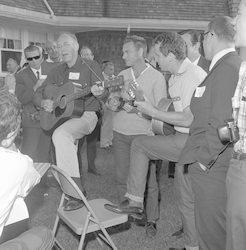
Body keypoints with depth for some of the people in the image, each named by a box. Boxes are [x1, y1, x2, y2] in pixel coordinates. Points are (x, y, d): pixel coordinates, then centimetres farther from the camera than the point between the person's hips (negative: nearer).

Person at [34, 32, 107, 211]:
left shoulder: (91, 66, -3)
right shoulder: (57, 71, 11)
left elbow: (104, 93, -10)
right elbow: (38, 94, 12)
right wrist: (44, 102, -11)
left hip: (86, 115, -6)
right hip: (64, 116, 7)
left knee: (60, 134, -32)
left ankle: (77, 190, -29)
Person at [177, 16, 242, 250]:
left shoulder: (228, 68, -16)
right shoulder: (228, 65, 14)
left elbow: (221, 123, -24)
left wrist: (204, 158, -15)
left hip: (211, 167, -9)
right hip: (209, 164, 9)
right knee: (209, 228, 21)